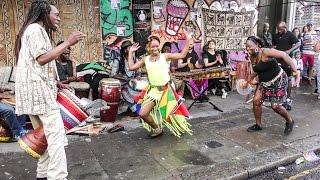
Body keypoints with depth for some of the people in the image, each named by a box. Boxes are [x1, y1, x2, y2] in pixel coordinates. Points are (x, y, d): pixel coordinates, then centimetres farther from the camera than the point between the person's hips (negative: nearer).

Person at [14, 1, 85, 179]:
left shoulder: (39, 31, 27)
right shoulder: (35, 29, -5)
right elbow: (41, 58, -17)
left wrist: (54, 82, 19)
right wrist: (67, 43, -16)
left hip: (38, 89, 11)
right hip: (38, 89, -11)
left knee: (44, 135, 11)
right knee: (56, 133, -14)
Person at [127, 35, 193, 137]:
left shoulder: (165, 56, 1)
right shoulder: (145, 60, 7)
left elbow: (182, 55, 1)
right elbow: (131, 67, 6)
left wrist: (188, 42, -5)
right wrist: (131, 52, 8)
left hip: (166, 89, -2)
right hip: (153, 90, 3)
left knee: (168, 116, 2)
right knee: (143, 113, -7)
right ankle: (157, 129, 19)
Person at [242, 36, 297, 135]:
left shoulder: (265, 52, -25)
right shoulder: (252, 57, 0)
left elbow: (284, 55, -30)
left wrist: (295, 70, -37)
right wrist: (247, 81, 20)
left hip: (278, 80, -8)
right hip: (264, 82, 8)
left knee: (275, 106, -7)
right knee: (256, 101, 0)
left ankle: (290, 121, 23)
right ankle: (258, 125, 19)